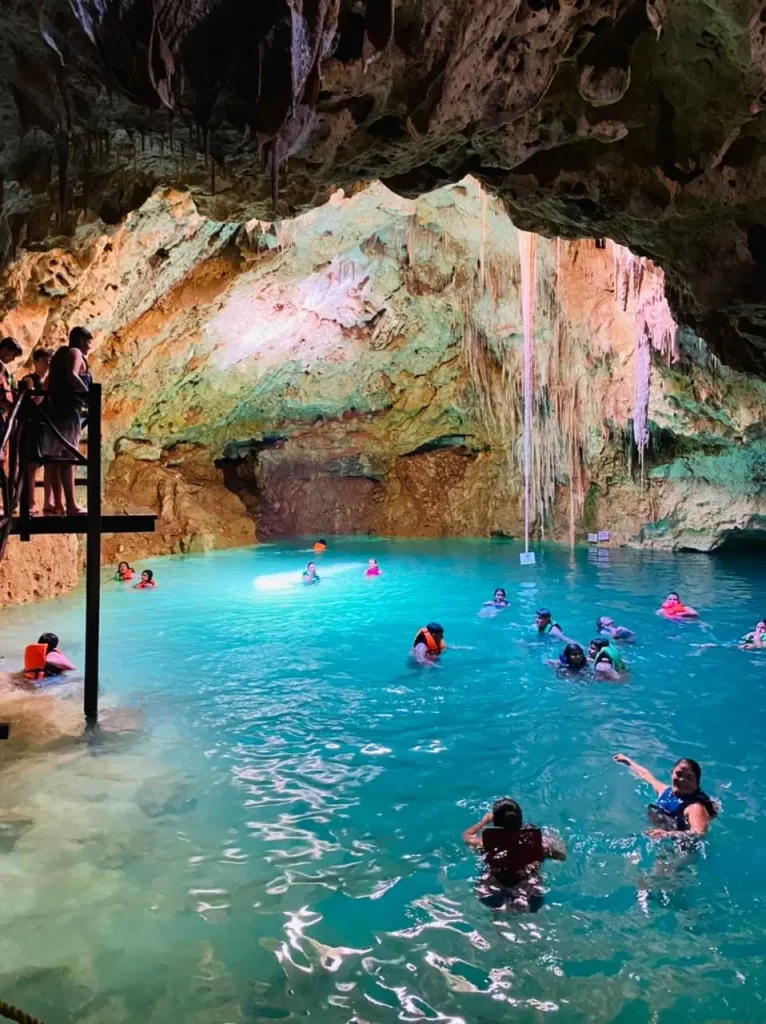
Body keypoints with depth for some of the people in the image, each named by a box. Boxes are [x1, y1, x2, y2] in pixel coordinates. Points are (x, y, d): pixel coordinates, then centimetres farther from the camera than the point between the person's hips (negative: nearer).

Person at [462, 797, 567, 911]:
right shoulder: (537, 842, -25)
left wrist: (484, 821, 14)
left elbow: (466, 836, 0)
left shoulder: (487, 843, -24)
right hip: (531, 903, 0)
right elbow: (562, 855, -6)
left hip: (493, 901, 1)